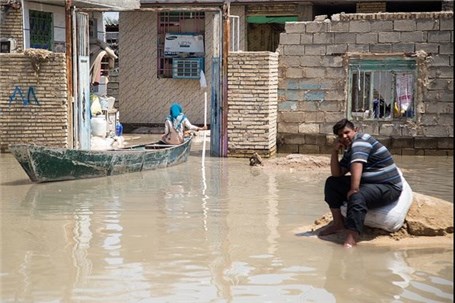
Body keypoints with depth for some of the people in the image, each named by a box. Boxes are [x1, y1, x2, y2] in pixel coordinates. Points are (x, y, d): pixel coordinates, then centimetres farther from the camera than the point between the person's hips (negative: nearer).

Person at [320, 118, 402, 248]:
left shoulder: (361, 140, -14)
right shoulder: (348, 151, 15)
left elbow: (357, 164, -30)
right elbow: (337, 174, 11)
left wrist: (354, 189, -39)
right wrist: (335, 151, 1)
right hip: (367, 183, 10)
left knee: (357, 197, -39)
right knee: (332, 182, 9)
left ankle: (350, 243, -52)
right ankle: (338, 223, 8)